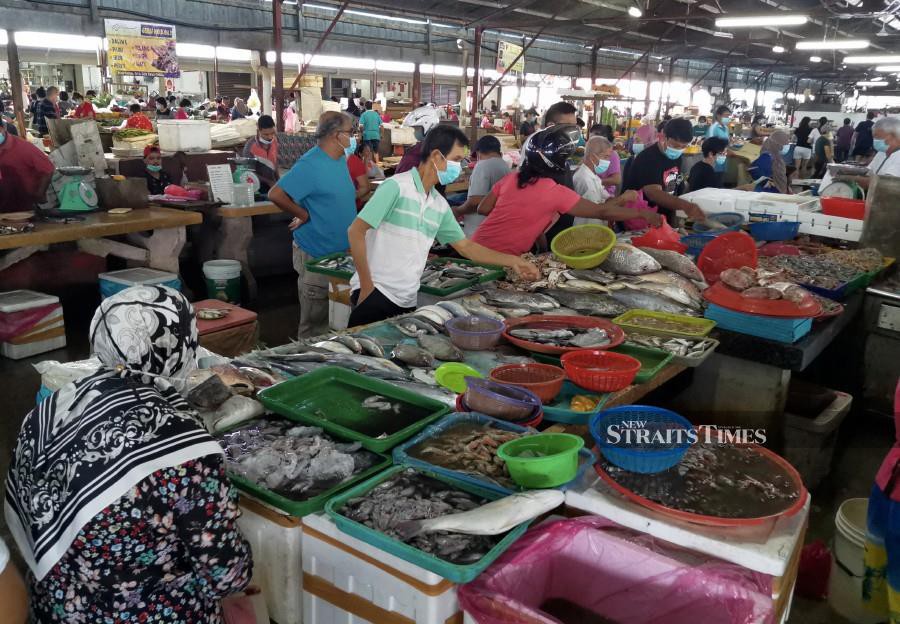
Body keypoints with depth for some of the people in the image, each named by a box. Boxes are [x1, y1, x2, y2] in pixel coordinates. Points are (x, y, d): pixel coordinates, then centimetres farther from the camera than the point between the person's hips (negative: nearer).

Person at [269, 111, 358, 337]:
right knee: (315, 323, 3)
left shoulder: (340, 159, 8)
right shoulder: (310, 164, -19)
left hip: (341, 251, 9)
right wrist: (304, 215, -17)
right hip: (315, 256, -8)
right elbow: (276, 194, -24)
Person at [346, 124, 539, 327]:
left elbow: (465, 246, 20)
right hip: (375, 293, -6)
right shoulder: (397, 186, -10)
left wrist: (512, 261, 14)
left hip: (408, 301, 7)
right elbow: (356, 231, -11)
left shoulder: (440, 205, 11)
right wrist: (367, 286, -12)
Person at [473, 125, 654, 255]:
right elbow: (603, 211, -6)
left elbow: (483, 209, 9)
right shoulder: (556, 192, -11)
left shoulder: (511, 178, 5)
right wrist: (643, 214, 5)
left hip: (477, 249, 7)